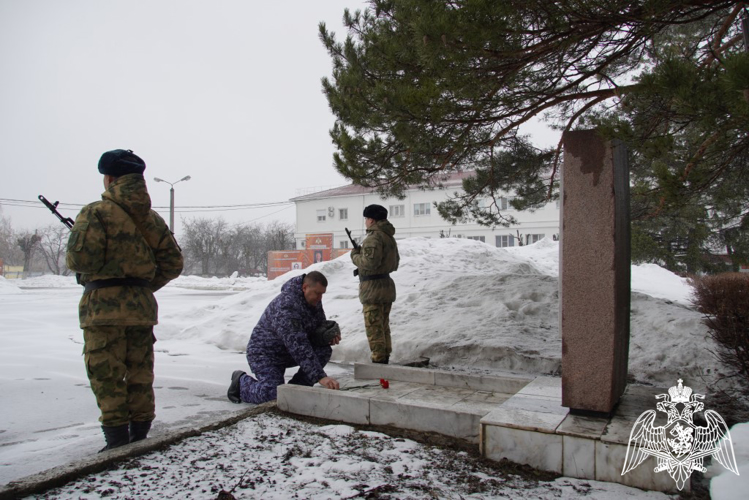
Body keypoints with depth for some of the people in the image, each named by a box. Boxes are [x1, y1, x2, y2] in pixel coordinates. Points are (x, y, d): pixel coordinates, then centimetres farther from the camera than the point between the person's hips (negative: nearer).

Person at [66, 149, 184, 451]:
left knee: (107, 376, 3)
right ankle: (140, 437, 22)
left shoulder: (96, 212, -9)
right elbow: (173, 262, 9)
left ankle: (118, 442, 7)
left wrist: (74, 261, 6)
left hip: (104, 306, -6)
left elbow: (80, 258, -17)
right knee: (140, 374, 14)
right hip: (142, 307, 6)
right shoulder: (151, 218, 10)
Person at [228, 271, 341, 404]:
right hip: (265, 353, -8)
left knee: (324, 349, -13)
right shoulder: (286, 306, -32)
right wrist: (320, 377, -41)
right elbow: (298, 347, -38)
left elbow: (319, 327, 5)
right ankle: (241, 381, 5)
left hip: (287, 352, 8)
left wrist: (328, 336, -22)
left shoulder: (314, 301, -5)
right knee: (272, 394, -25)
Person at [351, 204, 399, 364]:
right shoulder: (389, 237, 15)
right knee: (383, 327, 16)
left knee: (374, 328, -4)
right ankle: (385, 359, 22)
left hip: (373, 288, -10)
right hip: (387, 286, 10)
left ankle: (378, 361, -2)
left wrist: (355, 255, -6)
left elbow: (369, 262, -24)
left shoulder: (374, 237, -16)